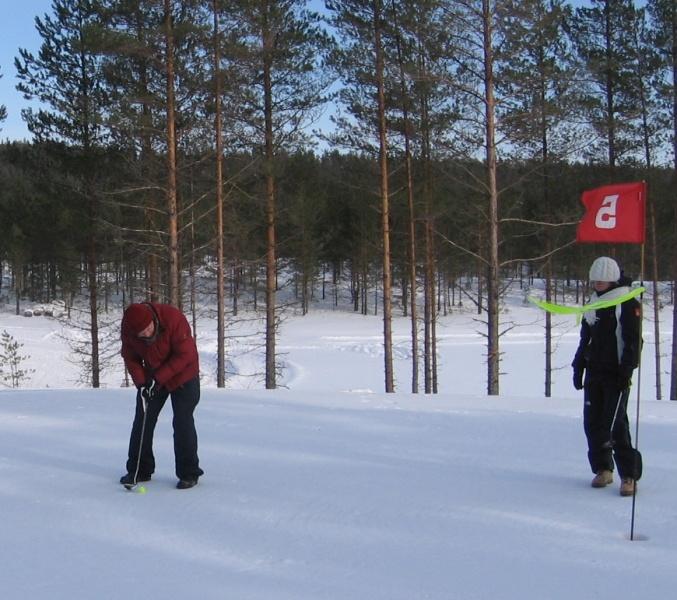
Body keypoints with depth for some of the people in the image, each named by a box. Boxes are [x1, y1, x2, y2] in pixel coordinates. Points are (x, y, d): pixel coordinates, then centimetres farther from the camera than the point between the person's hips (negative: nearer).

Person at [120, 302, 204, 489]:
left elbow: (185, 354, -27)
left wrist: (159, 377, -27)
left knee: (182, 423, -7)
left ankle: (189, 473, 4)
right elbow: (130, 358, -4)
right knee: (142, 421, 4)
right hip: (151, 377, 5)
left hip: (183, 376, -4)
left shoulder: (173, 318, -33)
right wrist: (141, 382, -18)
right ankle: (139, 470, 18)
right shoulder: (127, 329, -19)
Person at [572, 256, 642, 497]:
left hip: (616, 375, -7)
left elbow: (633, 341, -11)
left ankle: (629, 475, -5)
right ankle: (602, 468, 19)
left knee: (615, 424, -12)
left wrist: (626, 370, -16)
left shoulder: (628, 305, -7)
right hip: (594, 373, 7)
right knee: (592, 422, 6)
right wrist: (578, 366, 17)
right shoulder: (594, 304, 15)